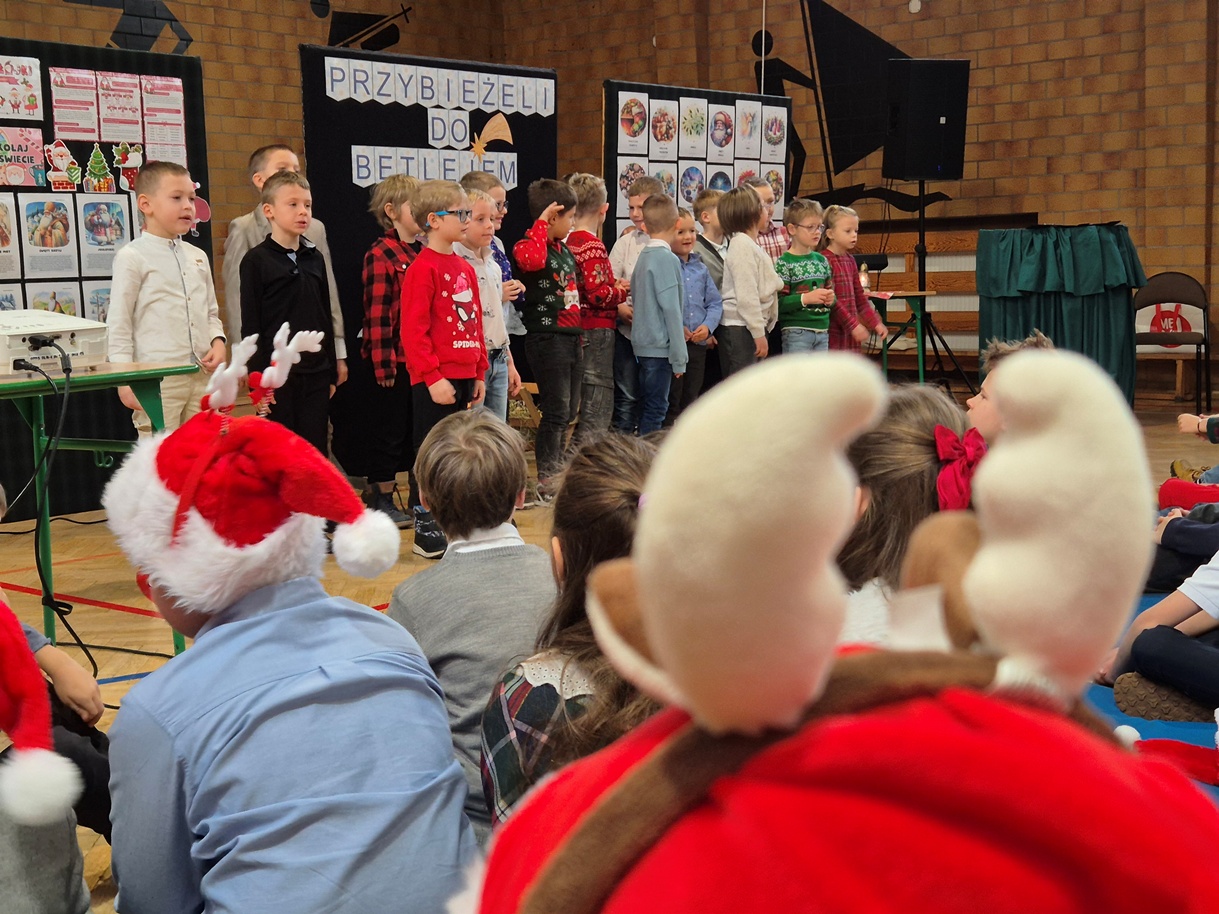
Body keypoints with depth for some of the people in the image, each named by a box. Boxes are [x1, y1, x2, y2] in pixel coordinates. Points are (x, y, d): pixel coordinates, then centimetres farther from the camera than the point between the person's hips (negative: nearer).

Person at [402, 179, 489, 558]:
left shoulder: (465, 267, 13)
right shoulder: (423, 268, -12)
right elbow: (413, 330, -16)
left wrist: (479, 373, 15)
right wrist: (432, 377, -19)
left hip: (463, 376, 8)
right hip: (434, 381, -8)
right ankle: (425, 530, 8)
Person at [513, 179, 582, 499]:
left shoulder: (565, 249, 15)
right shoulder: (528, 246, -11)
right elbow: (532, 258, -37)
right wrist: (541, 224, -25)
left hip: (570, 337, 9)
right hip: (546, 337, -9)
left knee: (568, 410, 14)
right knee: (556, 411, -6)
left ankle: (557, 470, 26)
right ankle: (546, 482, 2)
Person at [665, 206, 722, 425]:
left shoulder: (700, 268, 12)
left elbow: (715, 302, 11)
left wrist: (708, 326, -6)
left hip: (699, 342, 6)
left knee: (691, 398, 14)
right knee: (671, 401, 0)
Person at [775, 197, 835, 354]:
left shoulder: (821, 261, 11)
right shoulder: (784, 263, -9)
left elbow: (829, 290, 21)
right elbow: (778, 302, -15)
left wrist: (831, 298, -2)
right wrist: (806, 298, -25)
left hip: (822, 331, 7)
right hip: (796, 333, -7)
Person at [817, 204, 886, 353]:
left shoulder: (850, 260, 13)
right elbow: (830, 300, -16)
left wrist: (875, 322, 15)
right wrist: (853, 325, -18)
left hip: (851, 331, 8)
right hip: (833, 333, -8)